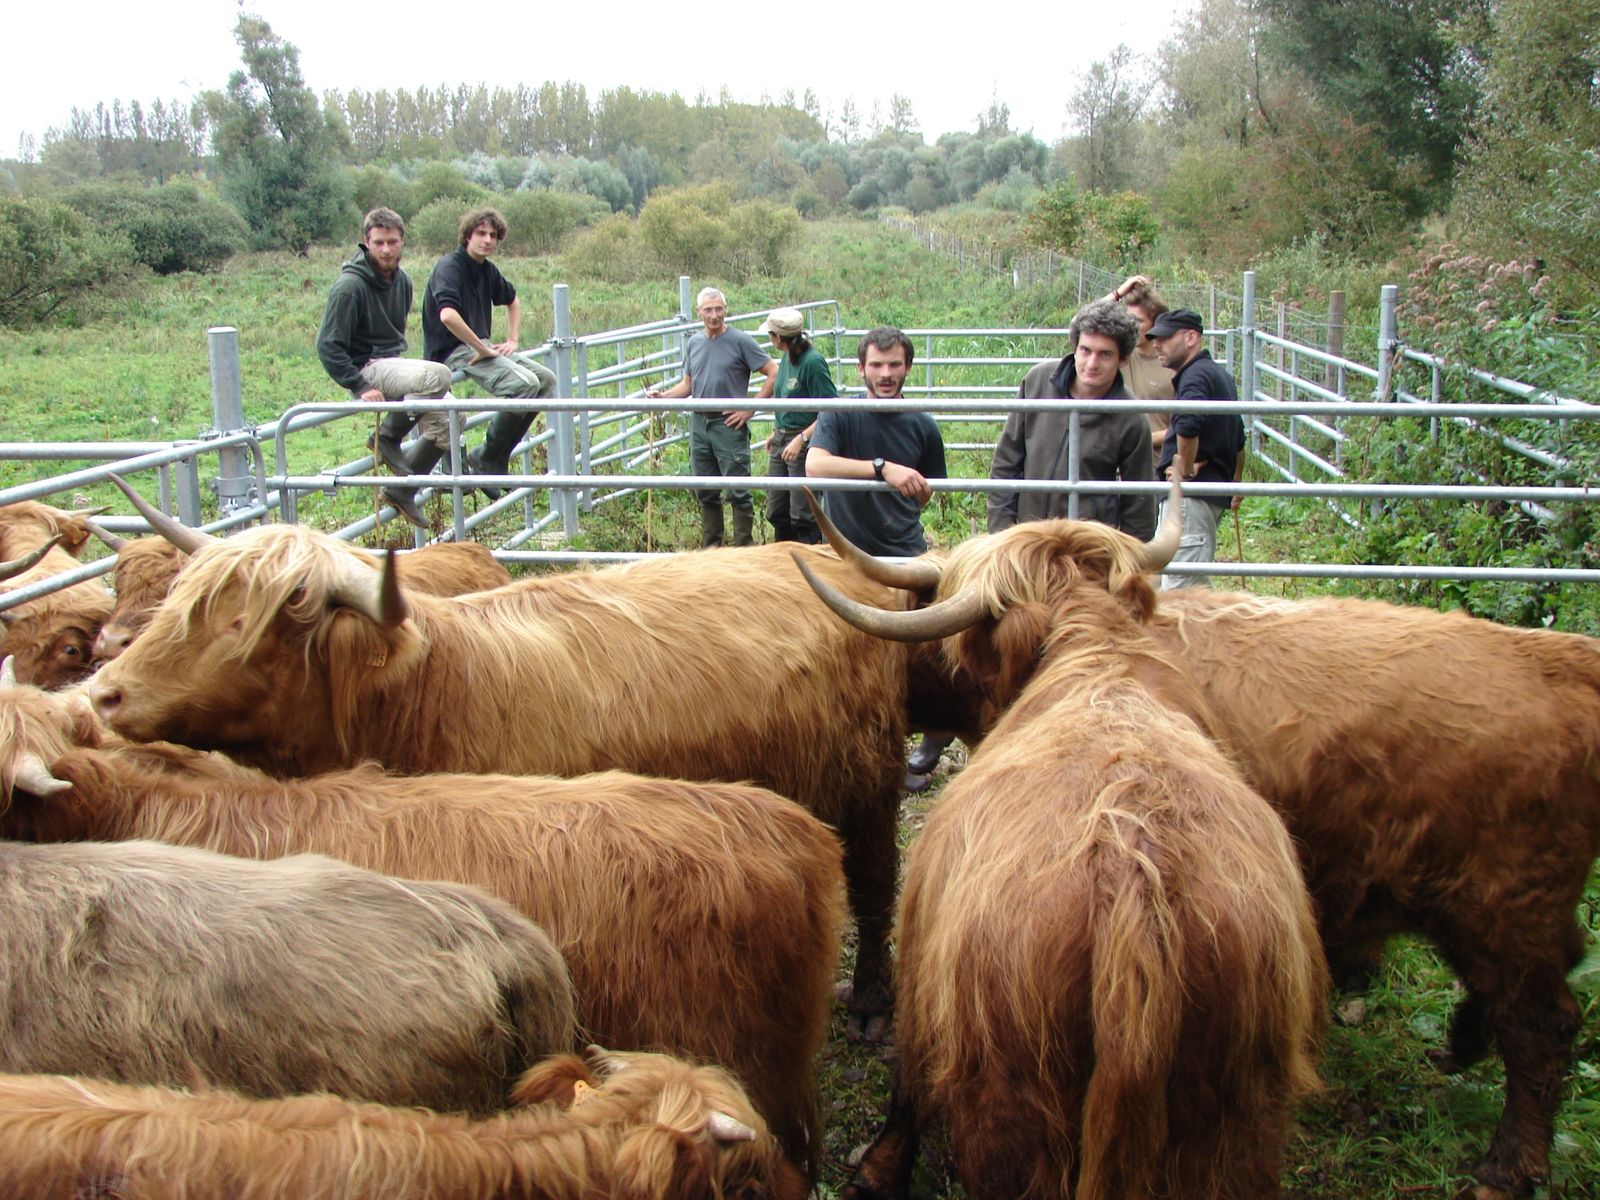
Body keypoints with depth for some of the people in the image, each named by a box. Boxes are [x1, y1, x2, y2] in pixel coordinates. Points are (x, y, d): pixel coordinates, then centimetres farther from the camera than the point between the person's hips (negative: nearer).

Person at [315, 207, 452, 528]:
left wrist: (405, 368, 16)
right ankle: (387, 436, -13)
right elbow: (328, 346, -17)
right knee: (438, 375, -30)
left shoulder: (402, 280, 9)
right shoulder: (350, 286, -16)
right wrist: (360, 386, -22)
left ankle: (402, 489, 8)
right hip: (366, 368, -9)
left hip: (393, 363, 9)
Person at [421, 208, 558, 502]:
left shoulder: (487, 270, 13)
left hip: (479, 346, 10)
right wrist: (482, 349, -25)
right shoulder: (449, 267, -15)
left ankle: (497, 456, 0)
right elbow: (447, 315, -33)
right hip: (453, 351, -10)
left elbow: (512, 301, 33)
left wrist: (512, 340, 19)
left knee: (546, 379, 0)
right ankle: (487, 460, -14)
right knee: (524, 383, -27)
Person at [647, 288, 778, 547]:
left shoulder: (740, 341, -6)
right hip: (699, 423, 6)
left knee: (738, 492, -5)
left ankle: (744, 550, 1)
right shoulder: (694, 343, 12)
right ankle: (710, 548, 21)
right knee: (706, 493, 12)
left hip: (729, 425, -6)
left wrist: (750, 408, -10)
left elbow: (773, 373, -7)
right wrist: (662, 395, 1)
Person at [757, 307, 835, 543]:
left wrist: (801, 439, -23)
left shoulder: (813, 361, -18)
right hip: (781, 441, 9)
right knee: (776, 513, 14)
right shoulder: (786, 357, 9)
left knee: (802, 515, -4)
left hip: (806, 445, -9)